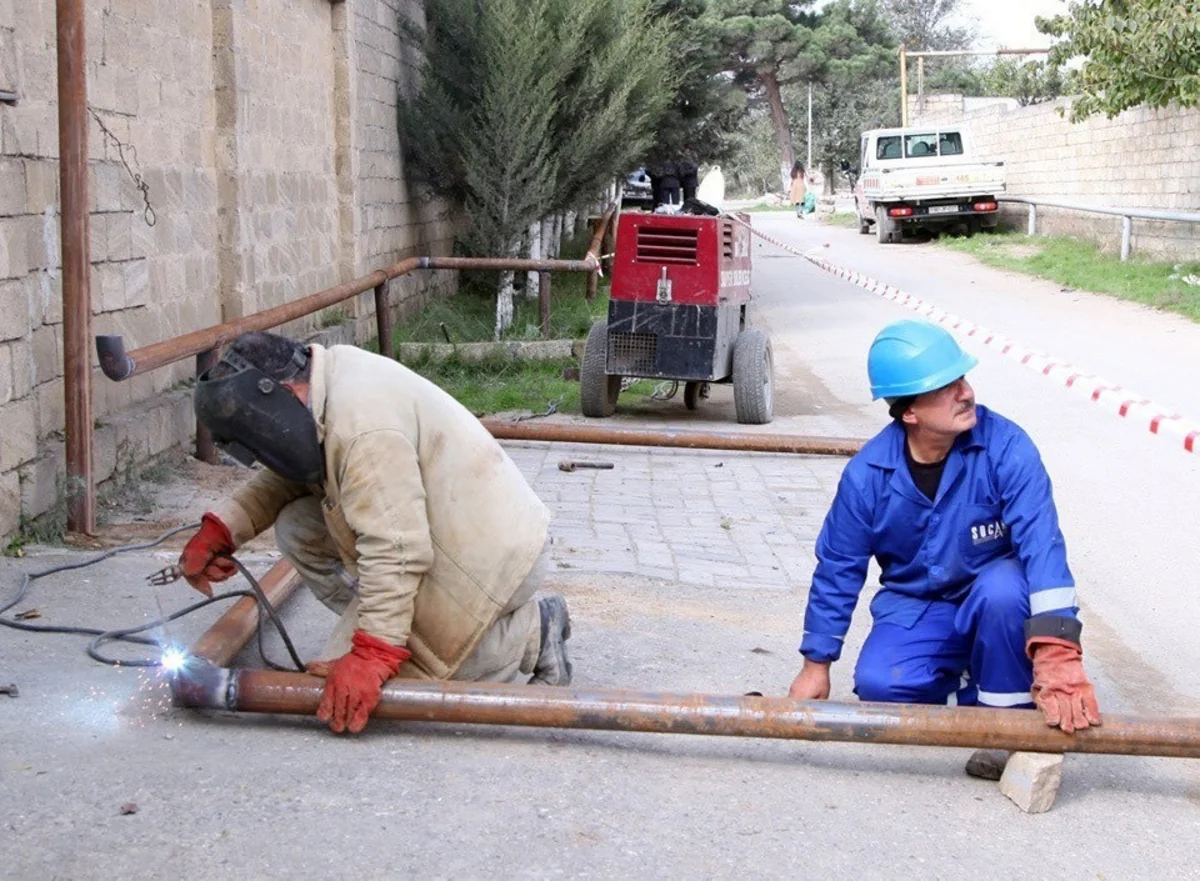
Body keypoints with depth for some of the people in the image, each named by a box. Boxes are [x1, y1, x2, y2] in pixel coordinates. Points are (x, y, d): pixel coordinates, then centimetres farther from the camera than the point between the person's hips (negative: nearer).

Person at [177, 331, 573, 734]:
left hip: (489, 560, -10)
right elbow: (282, 478, 19)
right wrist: (219, 530, 6)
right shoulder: (335, 371, 5)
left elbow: (398, 552, -31)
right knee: (296, 526, 6)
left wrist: (372, 654, -29)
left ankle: (531, 637, -5)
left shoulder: (363, 428, -26)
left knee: (353, 693, -9)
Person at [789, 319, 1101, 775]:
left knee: (1003, 589, -37)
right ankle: (974, 695, 6)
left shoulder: (1006, 447, -23)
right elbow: (838, 568, -3)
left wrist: (1057, 657, -42)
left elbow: (1041, 542, -32)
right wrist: (817, 664, 2)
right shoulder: (867, 474, -15)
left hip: (993, 606, -2)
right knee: (877, 684, -26)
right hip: (914, 612, 2)